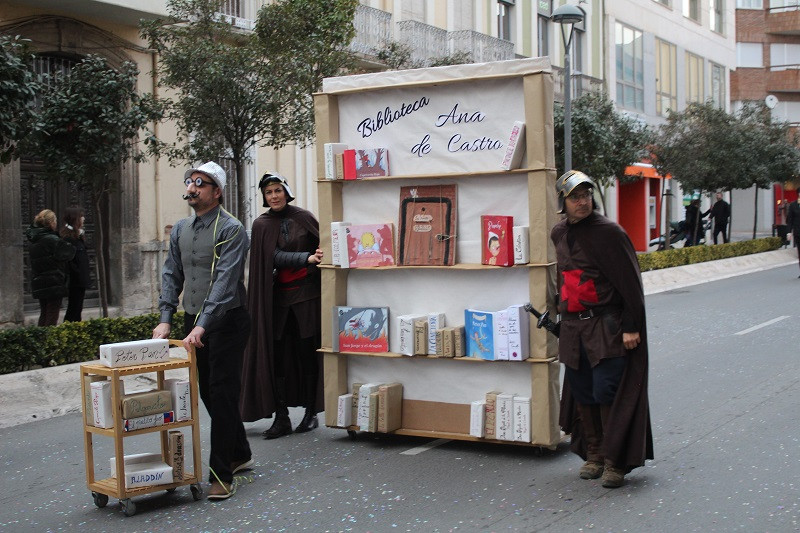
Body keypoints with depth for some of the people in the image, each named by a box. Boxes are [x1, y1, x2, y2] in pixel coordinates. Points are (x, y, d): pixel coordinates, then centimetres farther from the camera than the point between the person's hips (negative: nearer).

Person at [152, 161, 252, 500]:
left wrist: (203, 325, -29)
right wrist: (166, 318, -1)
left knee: (221, 395, -8)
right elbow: (172, 275, 11)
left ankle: (221, 476, -4)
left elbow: (225, 282, -21)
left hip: (226, 321, -7)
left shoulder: (231, 229, -13)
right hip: (194, 322, 7)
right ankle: (240, 454, 32)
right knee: (207, 393, 14)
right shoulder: (180, 230, 11)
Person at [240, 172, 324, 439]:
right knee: (277, 355, -2)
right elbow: (276, 257, -10)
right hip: (277, 296, 1)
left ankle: (311, 413, 13)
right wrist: (307, 258, -22)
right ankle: (281, 418, 3)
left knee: (307, 352, 1)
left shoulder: (304, 217, 3)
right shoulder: (261, 226, 2)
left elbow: (321, 245, 9)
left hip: (306, 293, -1)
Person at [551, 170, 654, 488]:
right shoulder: (559, 234, 10)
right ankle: (593, 455, 24)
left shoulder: (608, 232, -11)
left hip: (607, 328, -6)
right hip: (573, 328, 6)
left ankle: (615, 461, 1)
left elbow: (630, 283, -11)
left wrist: (631, 327, -14)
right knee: (582, 393, 10)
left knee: (606, 392, -10)